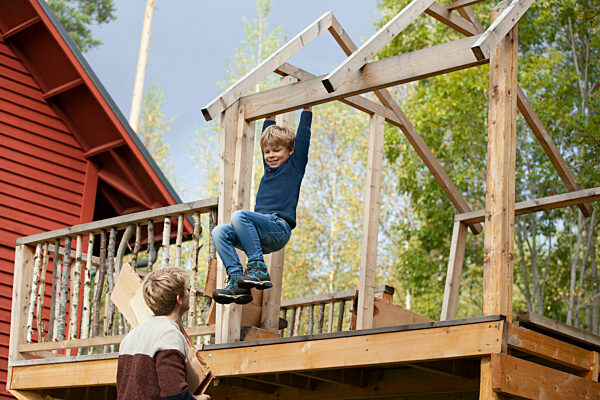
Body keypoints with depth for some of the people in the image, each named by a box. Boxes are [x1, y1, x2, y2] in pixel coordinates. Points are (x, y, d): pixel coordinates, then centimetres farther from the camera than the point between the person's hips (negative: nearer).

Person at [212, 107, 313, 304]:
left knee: (239, 215, -30)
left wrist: (307, 108, 14)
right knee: (220, 232, -15)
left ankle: (258, 268, -31)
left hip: (279, 230, -7)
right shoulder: (269, 169, 28)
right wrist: (270, 117, 47)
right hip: (262, 232, 7)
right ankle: (238, 281, -24)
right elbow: (267, 134, 41)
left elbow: (303, 135, 8)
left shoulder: (295, 165, 10)